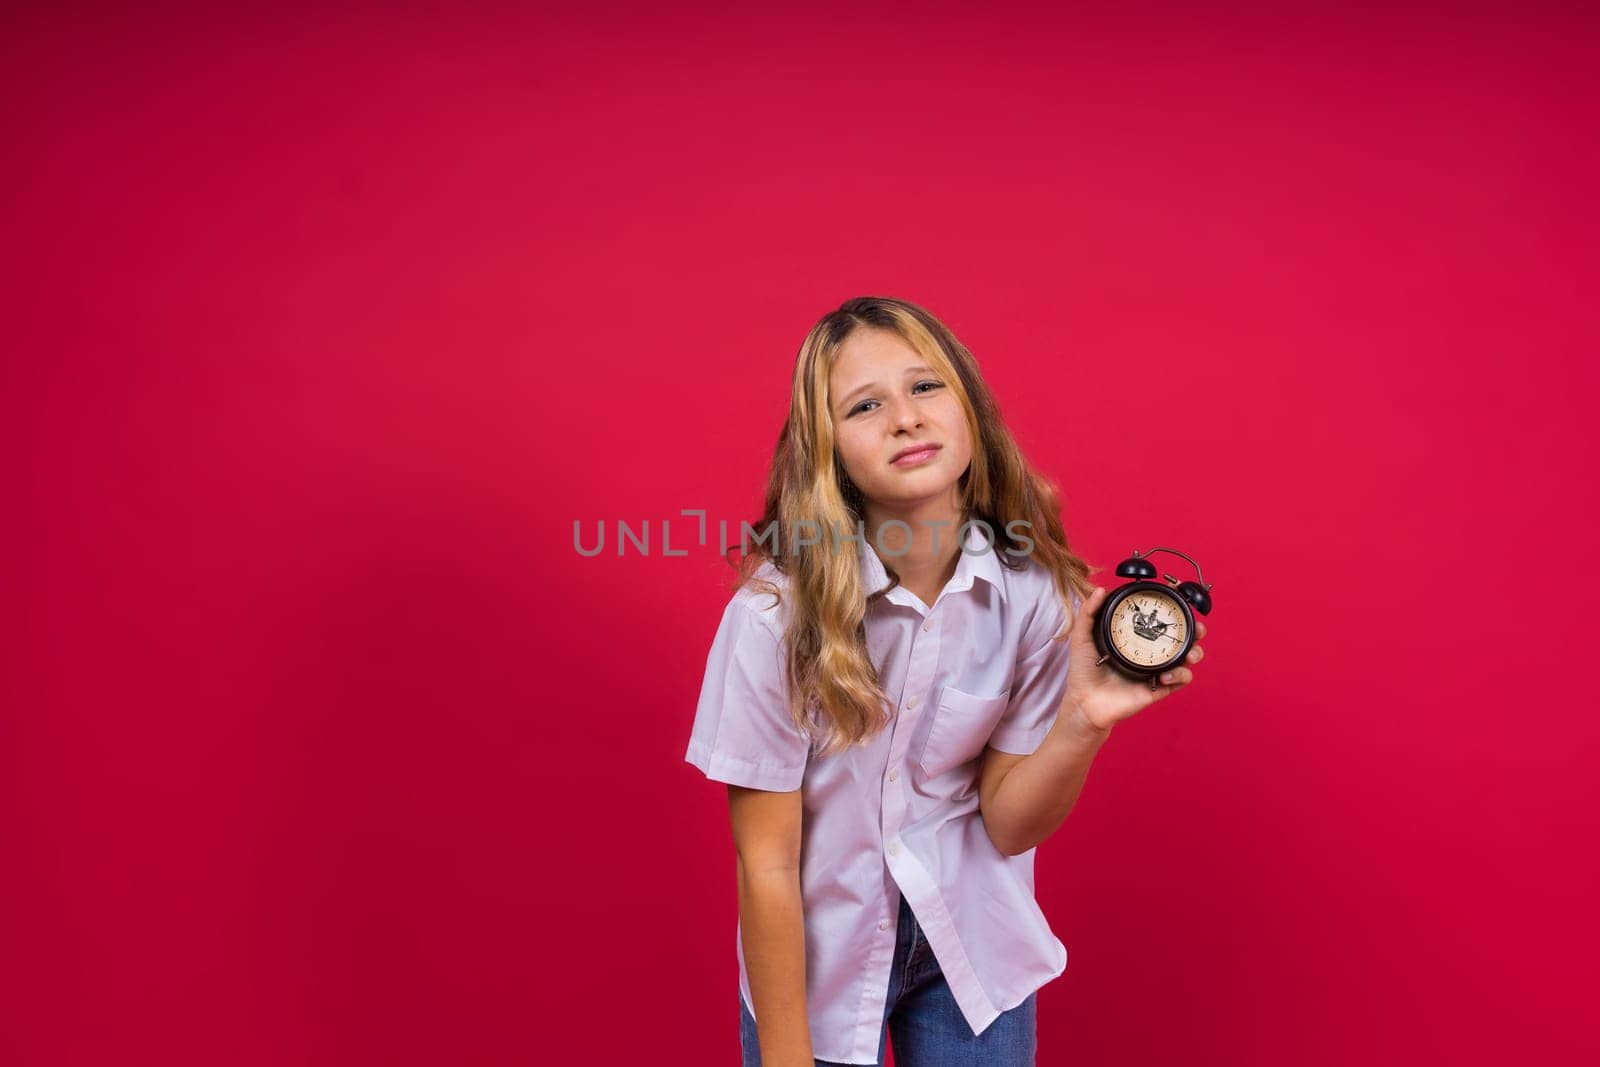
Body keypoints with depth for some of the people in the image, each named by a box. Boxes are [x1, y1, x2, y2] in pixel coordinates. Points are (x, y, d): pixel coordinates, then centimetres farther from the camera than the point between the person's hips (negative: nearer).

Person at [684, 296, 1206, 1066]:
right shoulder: (775, 612, -24)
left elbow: (1007, 824, -9)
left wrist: (1083, 721, -26)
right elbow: (767, 864, -16)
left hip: (972, 949, 3)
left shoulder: (1035, 594, -15)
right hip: (816, 954, -2)